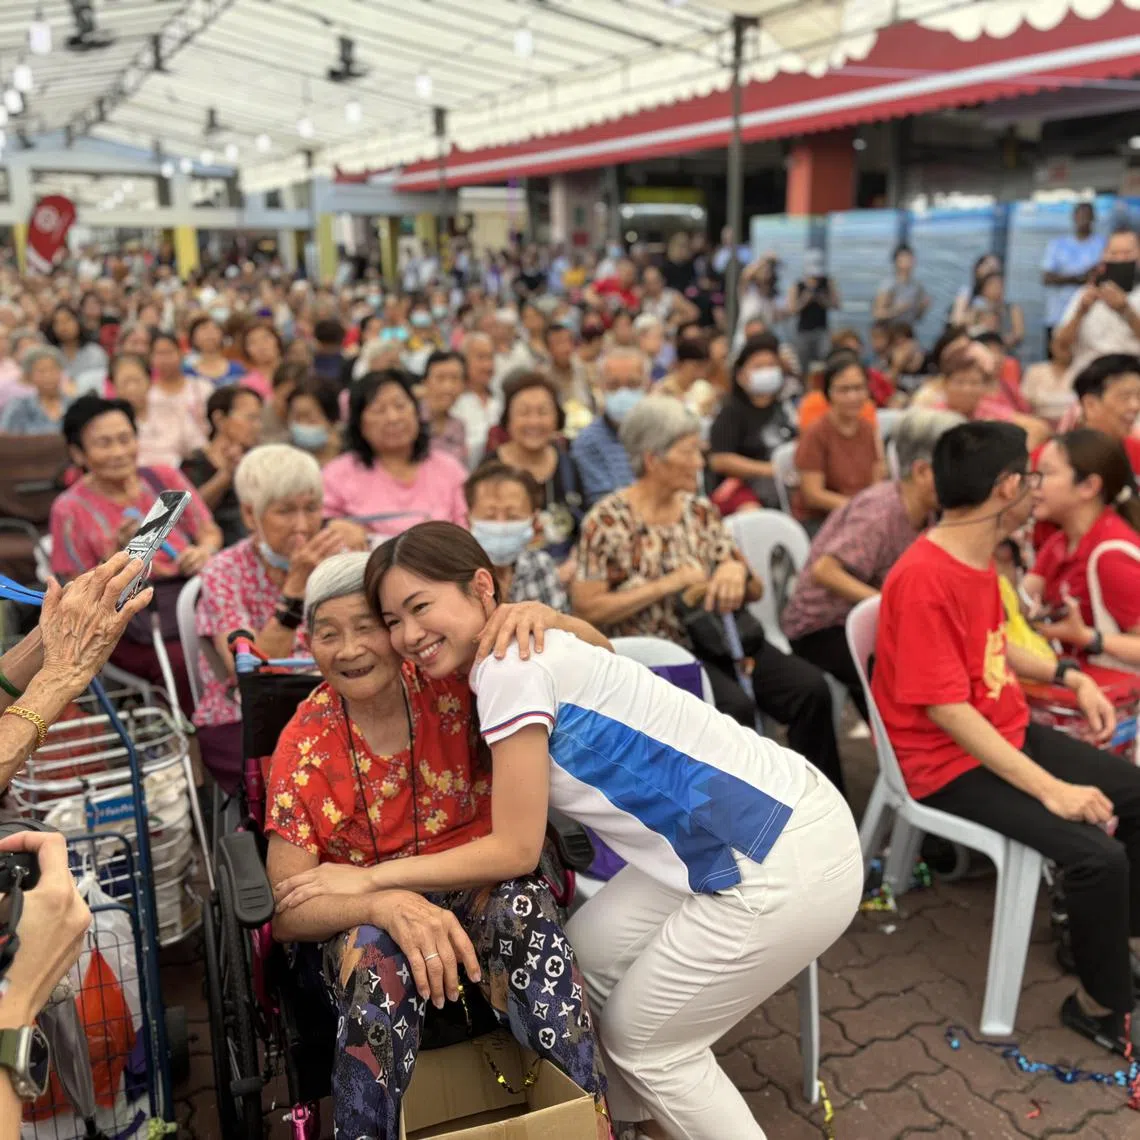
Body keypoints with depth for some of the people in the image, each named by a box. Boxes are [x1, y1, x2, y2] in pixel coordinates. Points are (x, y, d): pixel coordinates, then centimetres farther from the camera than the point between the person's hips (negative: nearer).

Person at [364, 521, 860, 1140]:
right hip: (737, 842, 9)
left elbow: (514, 848, -12)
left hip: (788, 862, -9)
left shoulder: (509, 665, -17)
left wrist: (370, 877, -5)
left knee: (645, 1039, 7)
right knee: (585, 957, 17)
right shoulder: (514, 658, 9)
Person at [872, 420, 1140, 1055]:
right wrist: (1050, 788, -27)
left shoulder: (979, 556, 2)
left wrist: (1071, 677, 7)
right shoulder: (925, 579, -27)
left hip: (1008, 734, 10)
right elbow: (947, 710, -28)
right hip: (951, 762, -10)